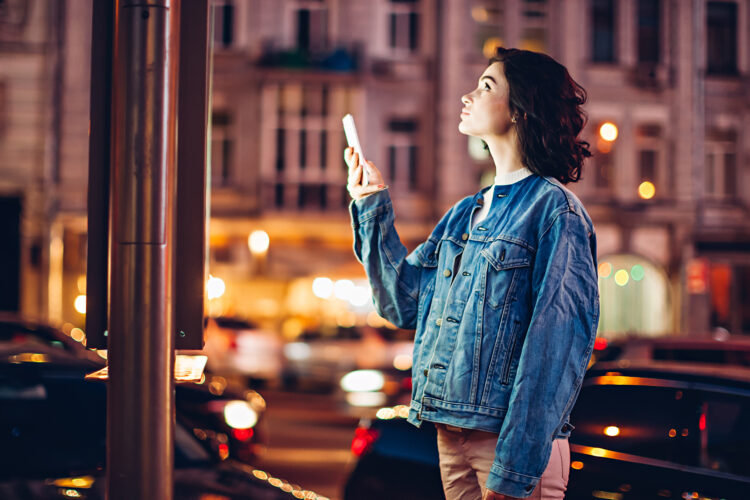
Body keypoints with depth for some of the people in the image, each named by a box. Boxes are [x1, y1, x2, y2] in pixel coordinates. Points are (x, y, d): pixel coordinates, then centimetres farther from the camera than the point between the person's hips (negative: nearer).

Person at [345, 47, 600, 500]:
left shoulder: (555, 210, -9)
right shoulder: (463, 215, 15)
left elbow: (557, 347, -15)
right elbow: (404, 302, 12)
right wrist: (373, 205, 10)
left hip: (512, 441, -7)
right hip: (451, 435, 7)